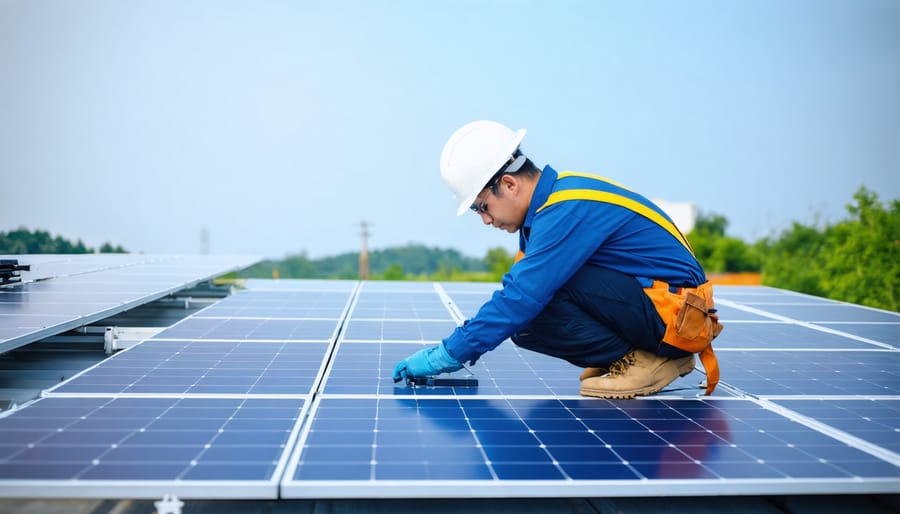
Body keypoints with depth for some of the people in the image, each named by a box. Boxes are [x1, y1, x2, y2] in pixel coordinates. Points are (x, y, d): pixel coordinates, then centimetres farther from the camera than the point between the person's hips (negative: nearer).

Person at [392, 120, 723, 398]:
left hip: (677, 315, -10)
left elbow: (521, 296, -27)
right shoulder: (553, 203, 8)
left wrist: (449, 355, -19)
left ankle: (644, 361, -10)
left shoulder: (568, 210, -22)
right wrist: (455, 350, 4)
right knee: (524, 327, 1)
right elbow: (519, 300, 12)